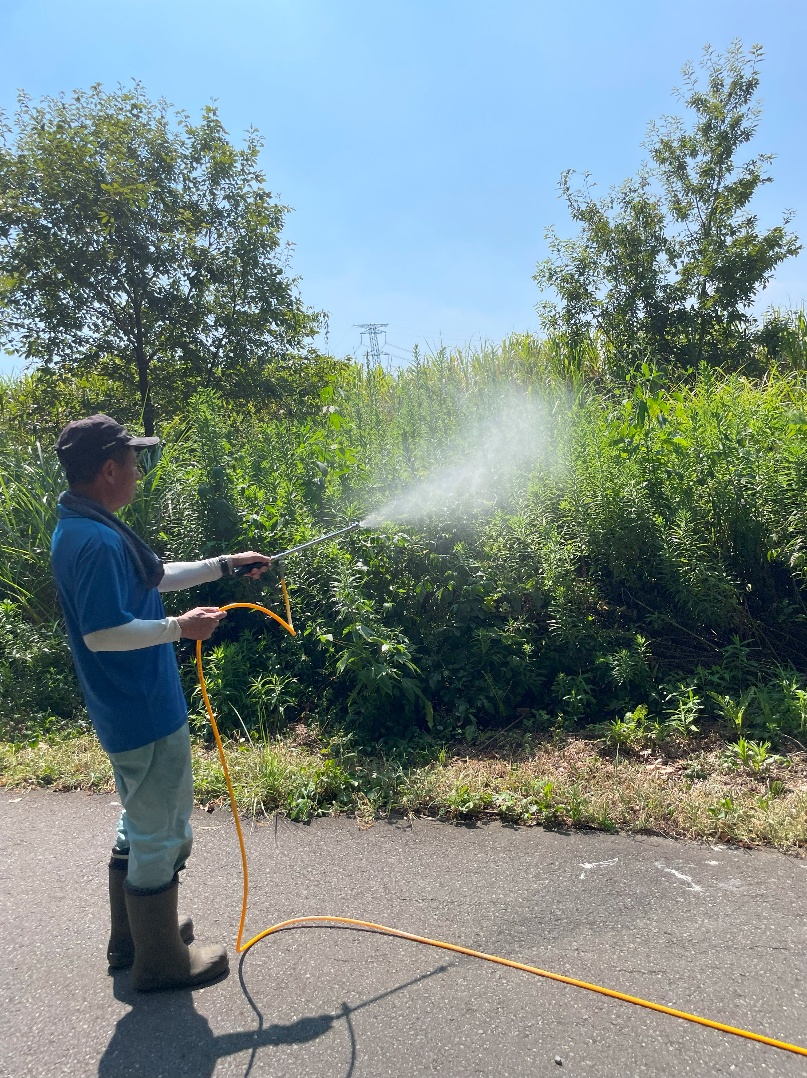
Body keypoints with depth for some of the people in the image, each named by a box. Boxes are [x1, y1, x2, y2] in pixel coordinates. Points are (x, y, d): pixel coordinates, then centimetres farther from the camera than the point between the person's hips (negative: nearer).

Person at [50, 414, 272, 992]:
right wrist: (180, 627, -20)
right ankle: (161, 961, 26)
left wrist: (224, 565, 19)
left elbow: (150, 577, 19)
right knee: (161, 836, 7)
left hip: (132, 711, 11)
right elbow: (102, 633, -29)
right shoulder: (96, 540, -25)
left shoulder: (85, 528, 9)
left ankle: (132, 937, 43)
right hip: (145, 715, -11)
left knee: (142, 826, 25)